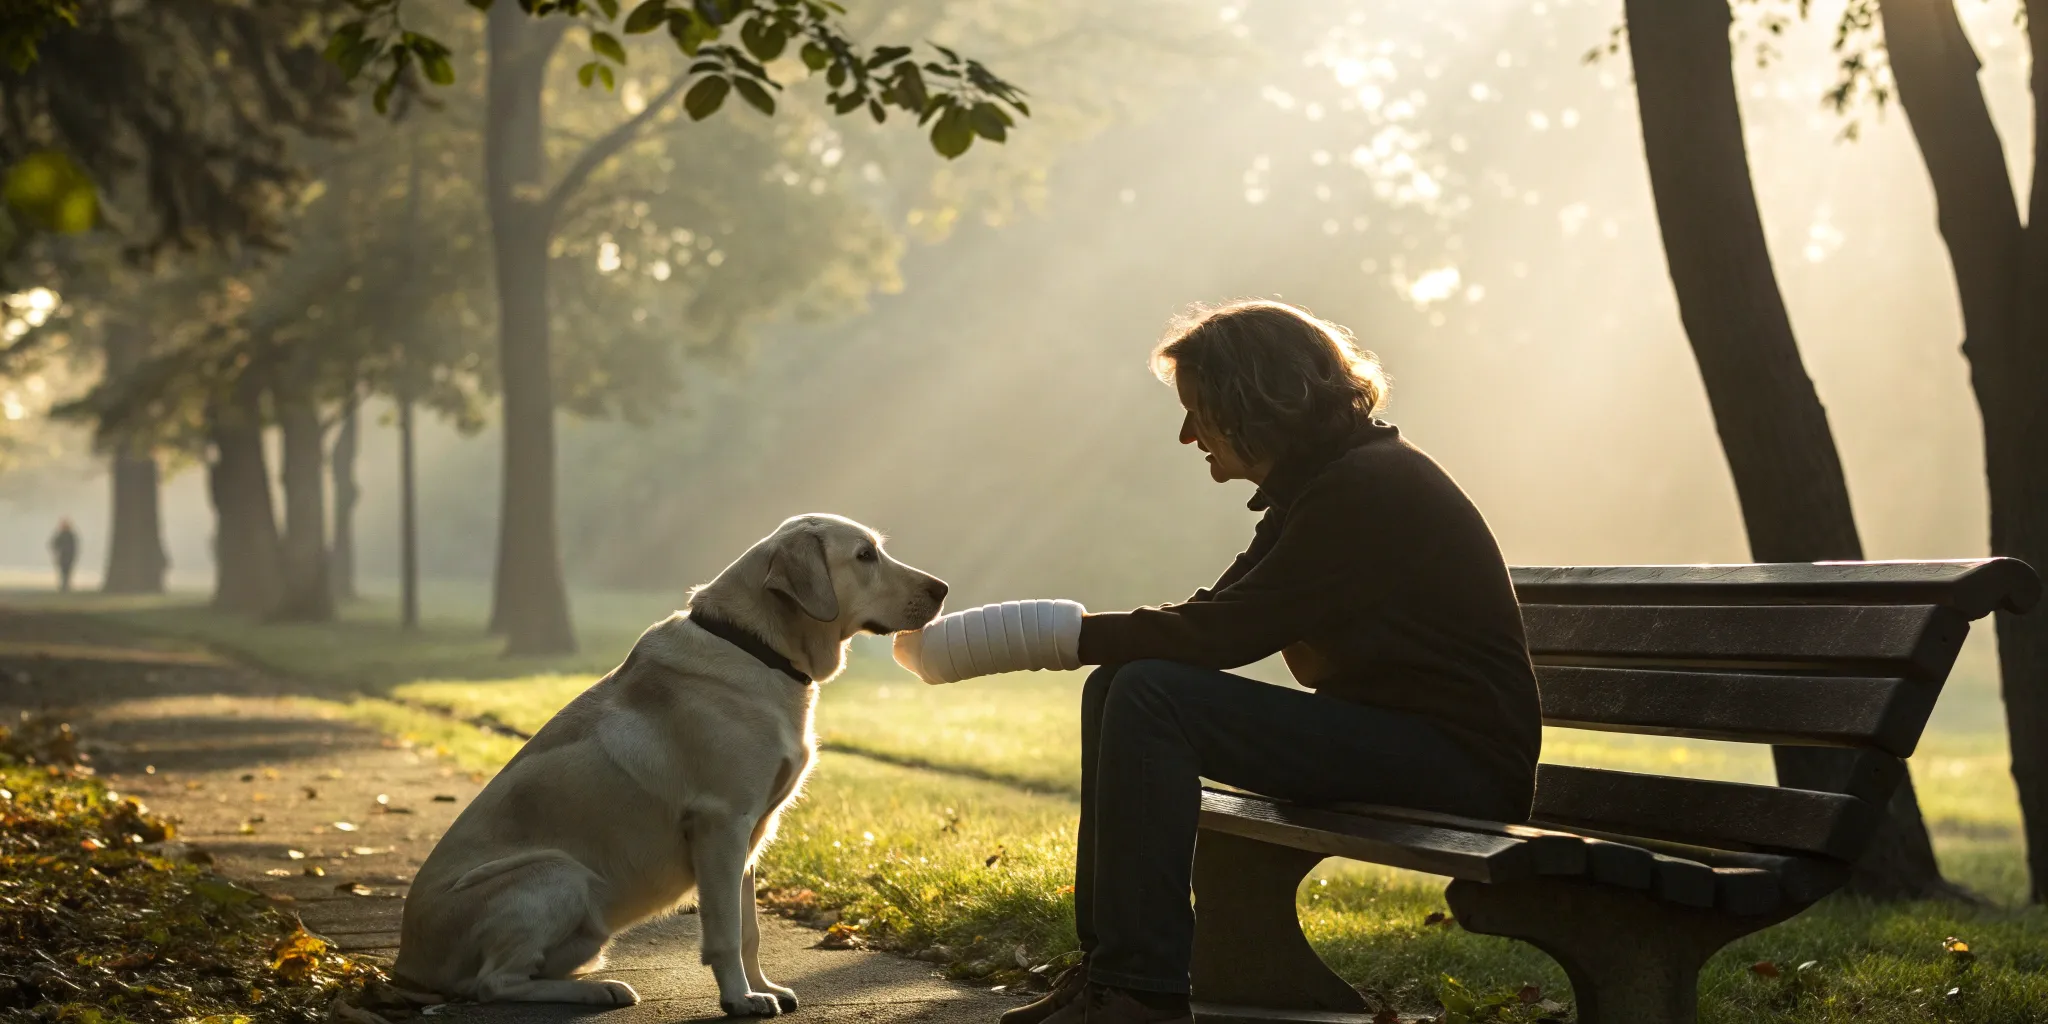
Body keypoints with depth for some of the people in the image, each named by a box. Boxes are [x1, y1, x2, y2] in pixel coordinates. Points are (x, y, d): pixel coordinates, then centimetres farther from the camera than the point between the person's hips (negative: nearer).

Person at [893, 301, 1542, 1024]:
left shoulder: (1367, 488, -17)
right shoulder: (1315, 485, 14)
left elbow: (1224, 634, -22)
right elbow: (1214, 617, 9)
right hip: (1390, 735, 10)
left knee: (1152, 696, -21)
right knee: (1116, 689, 5)